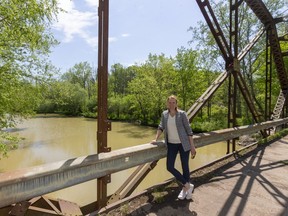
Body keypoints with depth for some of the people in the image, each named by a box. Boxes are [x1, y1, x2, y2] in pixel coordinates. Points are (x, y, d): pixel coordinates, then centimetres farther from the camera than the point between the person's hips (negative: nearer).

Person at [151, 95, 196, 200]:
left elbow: (188, 130, -8)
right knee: (169, 167, 0)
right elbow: (161, 127, 4)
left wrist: (192, 146, -9)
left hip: (183, 144, -3)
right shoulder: (164, 114, 2)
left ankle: (185, 188, 31)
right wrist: (156, 139, -7)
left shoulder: (182, 114, -10)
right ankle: (188, 185, 19)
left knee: (185, 167, 6)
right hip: (171, 144, 4)